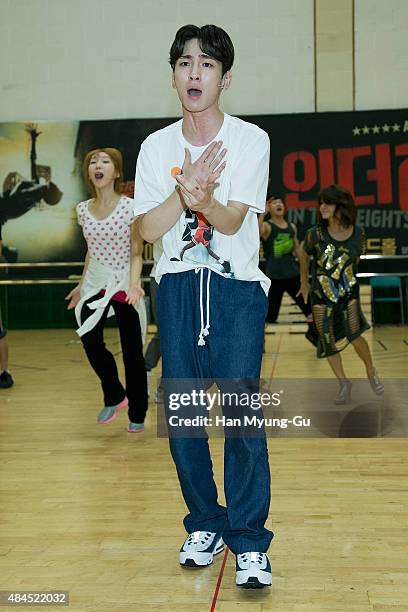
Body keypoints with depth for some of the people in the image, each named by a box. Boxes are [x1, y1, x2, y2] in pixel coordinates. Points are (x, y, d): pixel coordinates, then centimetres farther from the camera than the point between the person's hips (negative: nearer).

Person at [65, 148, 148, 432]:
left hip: (124, 283, -3)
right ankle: (114, 396, 9)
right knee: (91, 342, -16)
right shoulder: (83, 209, 2)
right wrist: (82, 285, 17)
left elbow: (136, 253, -9)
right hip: (96, 283, 3)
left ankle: (137, 414, 18)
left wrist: (133, 284, -24)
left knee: (132, 351, 2)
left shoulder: (131, 207, -11)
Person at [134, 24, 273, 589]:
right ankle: (204, 525, 21)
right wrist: (183, 192, -18)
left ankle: (249, 541, -1)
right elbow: (149, 229, 0)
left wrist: (203, 197, -32)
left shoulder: (251, 140, -1)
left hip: (238, 288, -3)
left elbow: (231, 222, -11)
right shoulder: (156, 147, 7)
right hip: (177, 287, 3)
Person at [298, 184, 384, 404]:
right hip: (321, 295, 1)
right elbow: (304, 257, 5)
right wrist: (304, 284, 15)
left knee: (354, 335, -14)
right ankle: (344, 383, 22)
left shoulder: (358, 233, -11)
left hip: (348, 292, -1)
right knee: (329, 341, 4)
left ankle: (371, 371, 14)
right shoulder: (315, 234, -14)